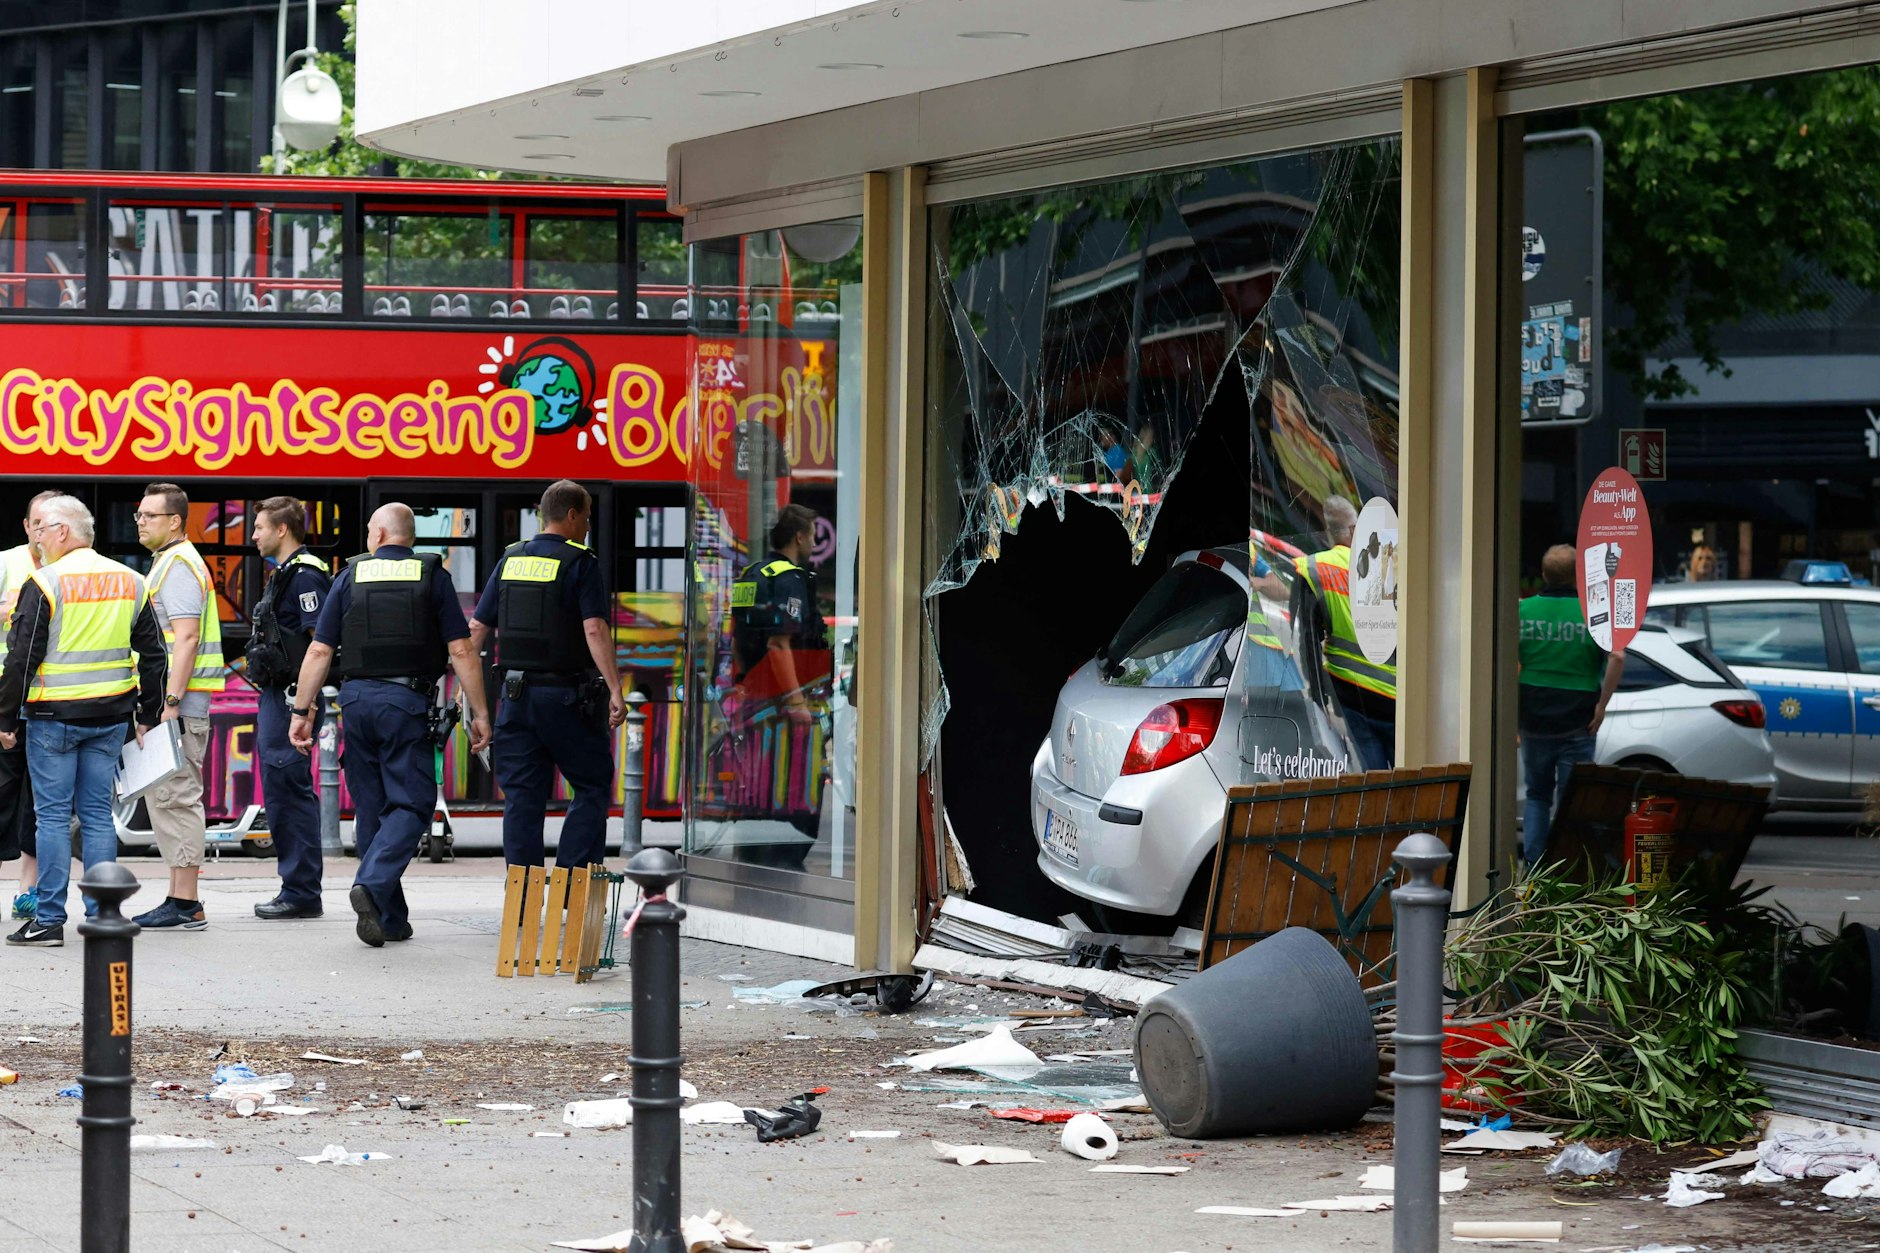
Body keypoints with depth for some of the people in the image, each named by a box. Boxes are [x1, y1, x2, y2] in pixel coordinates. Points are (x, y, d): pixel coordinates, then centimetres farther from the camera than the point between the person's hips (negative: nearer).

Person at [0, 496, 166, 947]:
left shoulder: (45, 584, -10)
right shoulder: (130, 583, 9)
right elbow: (154, 654, 12)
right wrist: (148, 717, 18)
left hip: (54, 716, -5)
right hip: (110, 717, 5)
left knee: (52, 815, -1)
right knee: (98, 813, 10)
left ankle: (49, 920, -1)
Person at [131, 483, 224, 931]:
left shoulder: (179, 566, -12)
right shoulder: (168, 562, 21)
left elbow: (186, 639, -21)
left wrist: (170, 703, -25)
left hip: (179, 703, -11)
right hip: (169, 701, 11)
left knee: (174, 798, -10)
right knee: (169, 798, 12)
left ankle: (184, 904, -10)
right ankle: (182, 900, 16)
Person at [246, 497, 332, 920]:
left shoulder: (305, 576, -14)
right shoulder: (284, 574, 19)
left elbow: (320, 642, -20)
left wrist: (305, 699, -23)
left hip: (292, 697, -11)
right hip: (275, 695, 11)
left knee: (290, 791, -9)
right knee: (280, 792, 12)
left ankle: (302, 892, -6)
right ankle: (296, 889, 17)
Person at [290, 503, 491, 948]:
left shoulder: (352, 575, 7)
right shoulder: (432, 575, 3)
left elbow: (319, 651, 4)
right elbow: (460, 651, -2)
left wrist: (302, 712, 8)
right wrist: (479, 714, 2)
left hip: (356, 699, 2)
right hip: (408, 701, -2)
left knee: (371, 808, 10)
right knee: (410, 804, 0)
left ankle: (390, 918, 11)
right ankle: (372, 884, -24)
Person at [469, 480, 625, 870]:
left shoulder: (510, 560, 9)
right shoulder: (580, 563, -7)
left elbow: (477, 627, 10)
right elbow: (595, 629, -17)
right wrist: (615, 690, -19)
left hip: (516, 692, 5)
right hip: (566, 694, -5)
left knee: (522, 796, 7)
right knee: (592, 787, 5)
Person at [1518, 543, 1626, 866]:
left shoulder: (1522, 610, 2)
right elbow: (1617, 657, -19)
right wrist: (1602, 703, -10)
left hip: (1533, 720, 2)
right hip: (1577, 725, -2)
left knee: (1537, 796, 18)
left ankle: (1532, 868, 11)